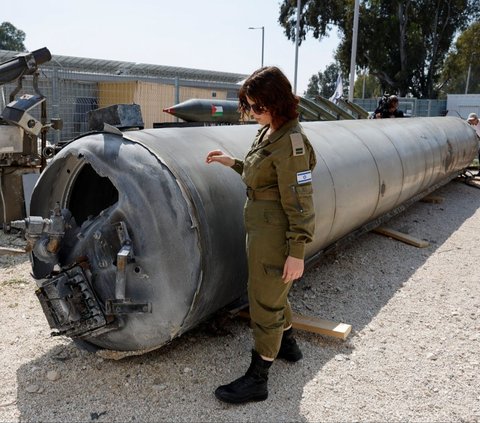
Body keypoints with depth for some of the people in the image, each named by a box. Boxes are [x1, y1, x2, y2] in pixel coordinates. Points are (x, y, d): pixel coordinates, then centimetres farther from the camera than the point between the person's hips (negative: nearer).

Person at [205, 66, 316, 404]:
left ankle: (257, 379, 19)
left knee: (265, 302, 3)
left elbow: (299, 201, -21)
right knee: (272, 292, 24)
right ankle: (288, 345, 47)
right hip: (262, 227, 10)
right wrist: (233, 163, 10)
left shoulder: (290, 142, -21)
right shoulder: (268, 132, 7)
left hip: (275, 233, -9)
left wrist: (296, 252, -20)